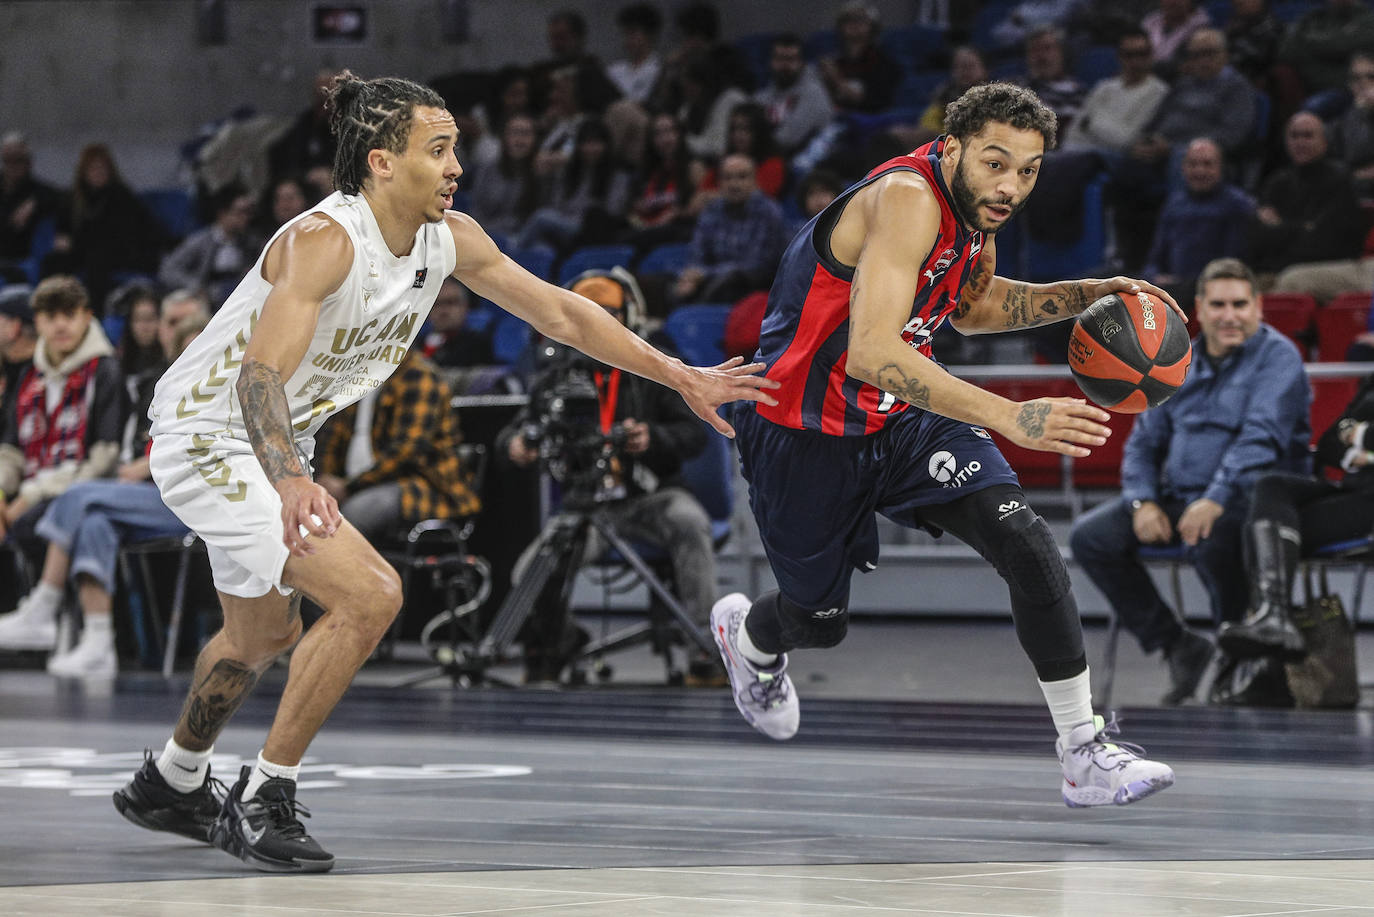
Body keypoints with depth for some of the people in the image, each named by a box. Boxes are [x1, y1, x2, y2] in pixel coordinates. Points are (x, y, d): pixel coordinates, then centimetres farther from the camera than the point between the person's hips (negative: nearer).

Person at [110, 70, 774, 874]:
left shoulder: (450, 239, -4)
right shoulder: (323, 241, -29)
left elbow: (559, 312, 6)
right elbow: (260, 373, -39)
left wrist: (681, 377, 3)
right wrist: (291, 482, -57)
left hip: (273, 447, 9)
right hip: (208, 436, -9)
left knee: (266, 634, 26)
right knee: (369, 595, -21)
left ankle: (171, 784, 48)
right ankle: (263, 801, -11)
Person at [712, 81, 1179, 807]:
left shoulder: (974, 204, -5)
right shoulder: (907, 198, -32)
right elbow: (873, 351, -44)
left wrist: (1084, 296, 5)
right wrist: (1009, 417, -50)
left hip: (903, 418, 6)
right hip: (806, 435, -6)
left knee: (1028, 545, -16)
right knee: (818, 623, 15)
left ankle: (1085, 756, -11)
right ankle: (744, 633, 54)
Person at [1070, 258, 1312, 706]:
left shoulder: (1277, 357, -6)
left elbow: (1261, 438, -20)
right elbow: (1143, 442, 17)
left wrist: (1217, 500, -33)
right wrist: (1142, 502, -3)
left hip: (1251, 497, -7)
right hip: (1177, 496, 7)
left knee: (1209, 539, -39)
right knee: (1089, 536, -10)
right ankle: (1177, 645, -3)